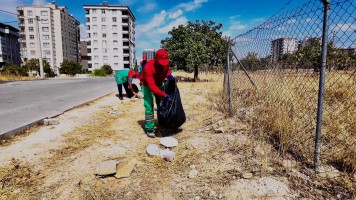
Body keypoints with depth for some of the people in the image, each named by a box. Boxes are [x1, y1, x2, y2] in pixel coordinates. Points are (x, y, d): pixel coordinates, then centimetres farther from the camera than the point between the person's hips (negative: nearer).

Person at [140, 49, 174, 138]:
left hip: (158, 83, 6)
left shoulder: (166, 63, -19)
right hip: (147, 85, -6)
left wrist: (169, 75, -17)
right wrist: (164, 95, -48)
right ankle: (149, 129, -6)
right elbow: (152, 87, -42)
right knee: (149, 106, -14)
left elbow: (167, 70, 7)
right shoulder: (148, 67, -38)